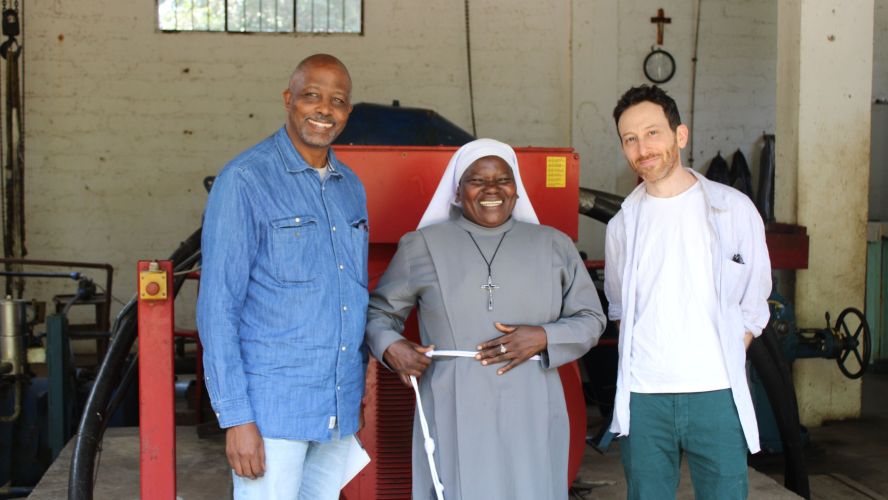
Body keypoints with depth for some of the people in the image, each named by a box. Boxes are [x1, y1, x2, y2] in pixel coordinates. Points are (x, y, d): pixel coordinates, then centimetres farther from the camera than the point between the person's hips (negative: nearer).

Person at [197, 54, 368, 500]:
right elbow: (218, 305, -11)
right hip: (274, 406, -6)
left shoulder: (351, 188, 12)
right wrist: (236, 417, -15)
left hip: (340, 408, 6)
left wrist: (363, 381, 12)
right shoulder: (246, 180, -9)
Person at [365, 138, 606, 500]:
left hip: (531, 419, 1)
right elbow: (380, 310, 15)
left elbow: (590, 319, 12)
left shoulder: (553, 245, 10)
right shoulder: (422, 246, 7)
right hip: (454, 419, -1)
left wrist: (544, 338, -7)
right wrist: (390, 347, -6)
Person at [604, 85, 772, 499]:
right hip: (642, 396, 2)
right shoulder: (623, 223, 9)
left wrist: (725, 357, 0)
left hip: (716, 393, -2)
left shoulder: (733, 208, 2)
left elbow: (754, 302, 9)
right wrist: (637, 353, 5)